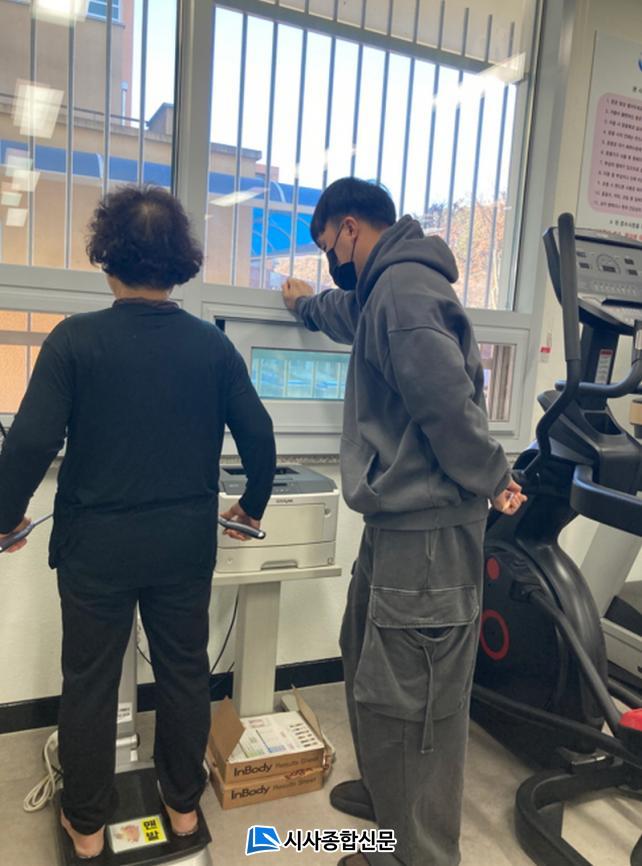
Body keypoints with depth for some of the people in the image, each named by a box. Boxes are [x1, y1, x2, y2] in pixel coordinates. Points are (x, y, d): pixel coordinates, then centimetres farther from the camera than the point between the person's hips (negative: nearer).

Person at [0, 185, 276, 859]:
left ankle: (87, 825, 33)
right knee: (184, 672, 18)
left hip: (98, 544, -2)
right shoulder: (212, 345, -4)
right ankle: (183, 804, 37)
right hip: (187, 543, 3)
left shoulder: (76, 339, -12)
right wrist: (253, 506, 13)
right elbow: (258, 435, -3)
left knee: (90, 683, 16)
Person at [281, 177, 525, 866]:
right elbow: (351, 315, 42)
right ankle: (385, 792, 44)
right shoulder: (387, 291, 18)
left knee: (407, 701, 2)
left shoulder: (404, 287, -16)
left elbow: (446, 397, -27)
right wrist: (305, 304, 60)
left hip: (426, 532, -11)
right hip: (396, 525, 11)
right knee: (365, 662, 23)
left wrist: (489, 479, -13)